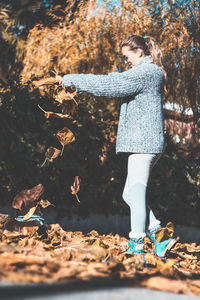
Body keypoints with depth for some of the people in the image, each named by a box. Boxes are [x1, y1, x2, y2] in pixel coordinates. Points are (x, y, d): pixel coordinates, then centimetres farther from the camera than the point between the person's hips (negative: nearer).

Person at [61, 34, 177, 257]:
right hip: (143, 143, 10)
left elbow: (109, 85, -15)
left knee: (137, 193, -8)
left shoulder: (145, 72, -10)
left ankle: (137, 246, -3)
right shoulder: (148, 72, 23)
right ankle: (158, 237, 5)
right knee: (129, 195, 9)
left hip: (143, 142, -10)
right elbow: (116, 80, 25)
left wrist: (72, 80, -7)